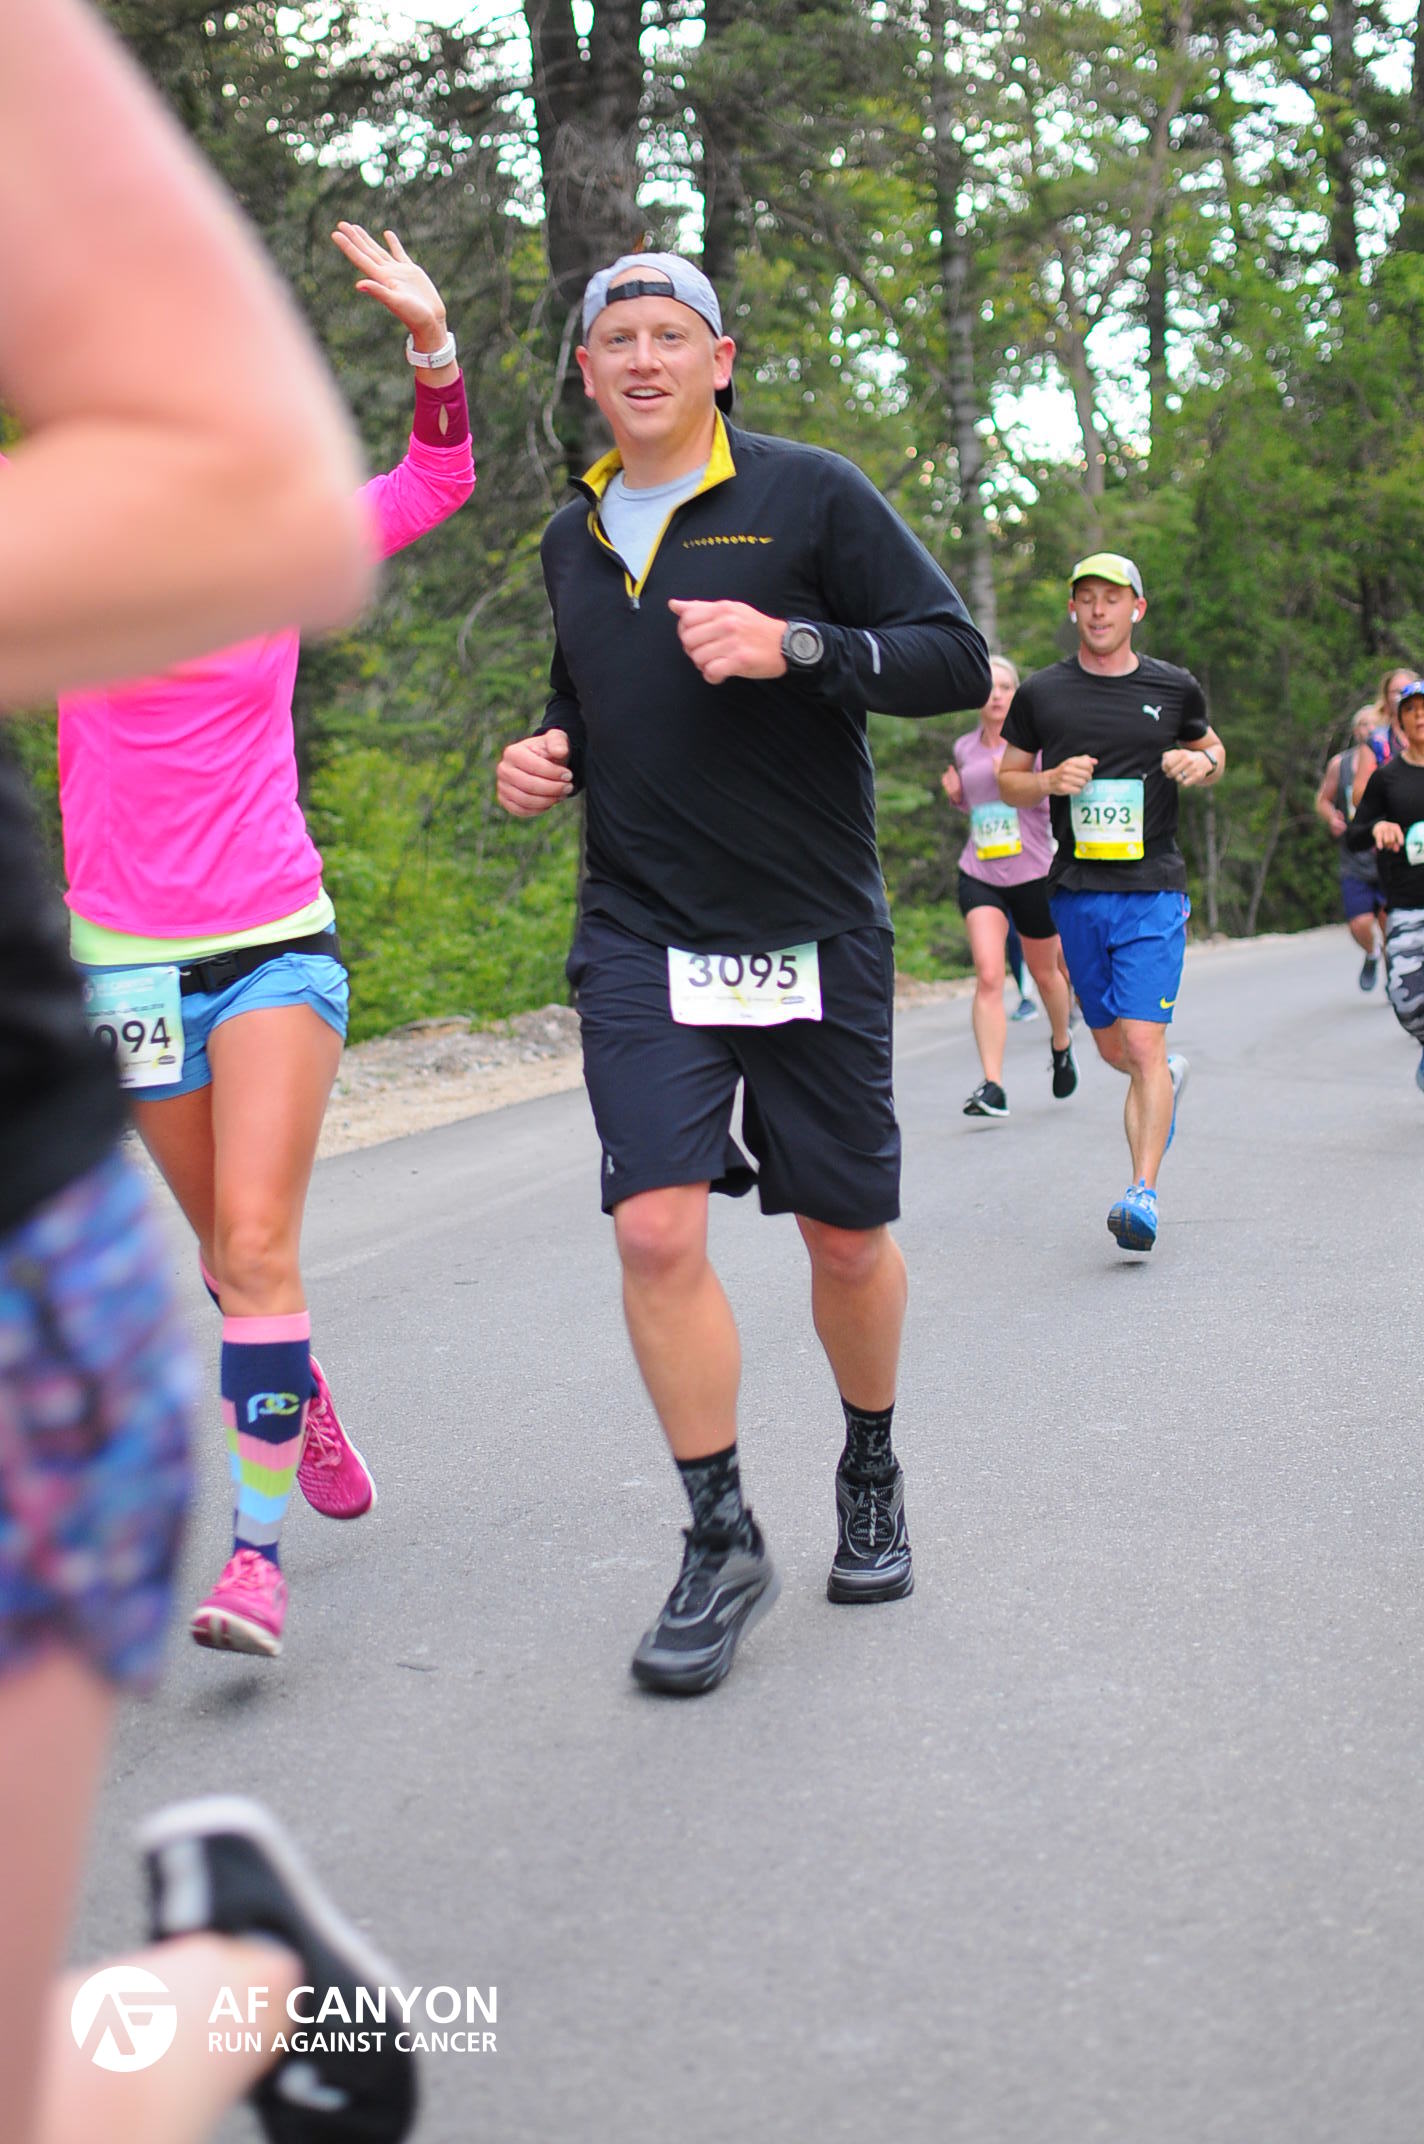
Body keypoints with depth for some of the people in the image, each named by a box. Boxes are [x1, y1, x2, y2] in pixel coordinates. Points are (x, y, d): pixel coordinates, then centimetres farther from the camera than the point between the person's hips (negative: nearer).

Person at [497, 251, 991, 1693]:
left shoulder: (808, 494, -2)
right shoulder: (572, 539, 14)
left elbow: (957, 662, -6)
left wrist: (800, 645, -21)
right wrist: (544, 754, 7)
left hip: (813, 930, -2)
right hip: (640, 936, 3)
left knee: (846, 1239, 6)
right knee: (656, 1228, -12)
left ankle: (872, 1475, 34)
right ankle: (721, 1543, 2)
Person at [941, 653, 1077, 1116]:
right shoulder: (964, 748, 8)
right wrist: (956, 795, 2)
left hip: (1034, 874, -2)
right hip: (979, 877, 2)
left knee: (1044, 973, 15)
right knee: (988, 975, -16)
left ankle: (1061, 1044, 47)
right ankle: (992, 1087, -19)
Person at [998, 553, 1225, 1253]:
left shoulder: (1175, 688, 5)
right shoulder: (1040, 693, 5)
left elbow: (1210, 748, 22)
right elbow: (1008, 777, 12)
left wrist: (1202, 762, -2)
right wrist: (1050, 780, -9)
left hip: (1153, 889, -2)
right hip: (1075, 892, 2)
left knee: (1142, 1042, -15)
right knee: (1112, 1049, 12)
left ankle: (1143, 1192, -15)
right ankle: (1167, 1078, 46)